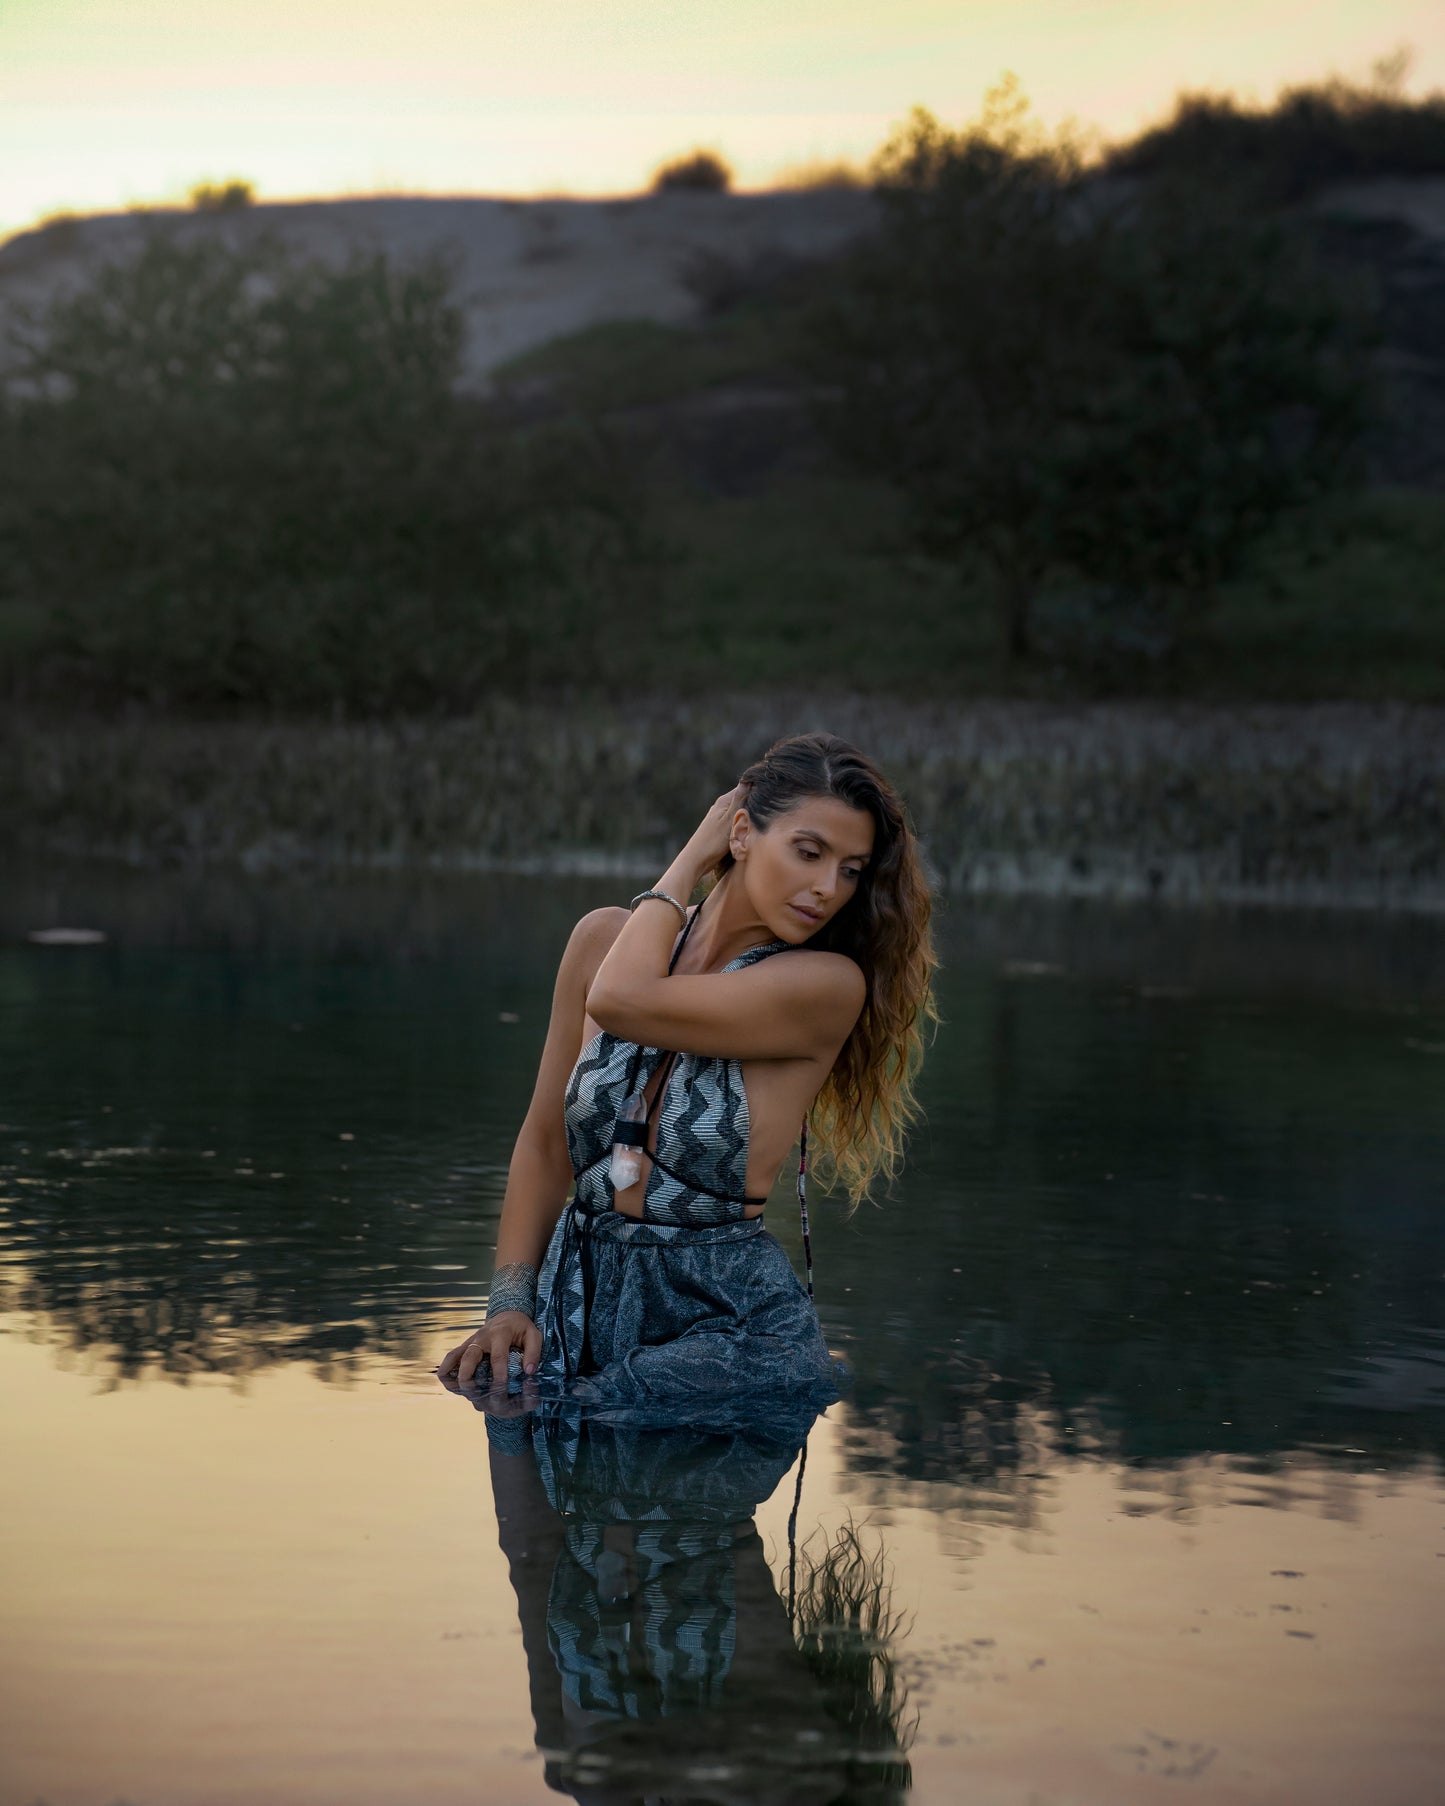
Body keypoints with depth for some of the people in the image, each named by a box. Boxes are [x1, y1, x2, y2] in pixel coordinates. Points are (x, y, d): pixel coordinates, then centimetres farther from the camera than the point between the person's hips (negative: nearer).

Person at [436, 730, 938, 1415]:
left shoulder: (828, 988, -11)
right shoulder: (607, 939, 4)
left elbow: (619, 1001, -22)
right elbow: (545, 1143, 11)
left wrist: (690, 861, -7)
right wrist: (509, 1303, 1)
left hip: (730, 1322, -6)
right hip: (584, 1294, 6)